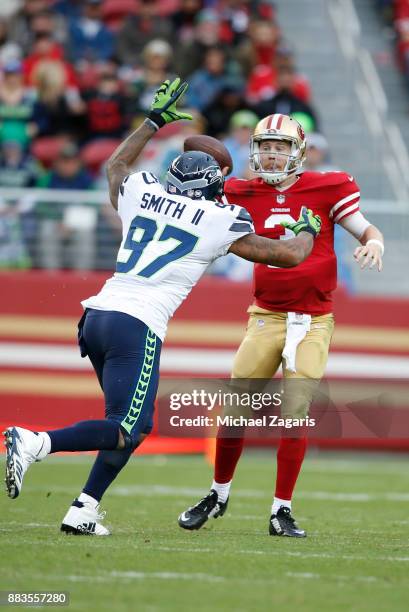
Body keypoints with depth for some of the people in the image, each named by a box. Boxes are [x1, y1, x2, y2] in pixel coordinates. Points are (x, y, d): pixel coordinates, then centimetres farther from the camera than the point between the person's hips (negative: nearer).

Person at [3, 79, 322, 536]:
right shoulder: (219, 224, 3)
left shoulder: (139, 195, 16)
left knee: (137, 423, 18)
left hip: (97, 314, 7)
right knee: (122, 432, -8)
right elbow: (290, 255, 11)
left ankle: (84, 510, 7)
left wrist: (155, 120, 50)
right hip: (137, 327, -7)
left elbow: (117, 164, 42)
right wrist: (308, 229, 33)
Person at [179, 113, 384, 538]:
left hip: (312, 322, -2)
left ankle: (282, 510, 3)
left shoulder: (325, 188, -3)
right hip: (266, 318, 2)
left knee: (295, 414, -7)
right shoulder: (246, 195, 3)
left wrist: (374, 244, -20)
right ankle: (218, 495, 22)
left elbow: (366, 229, 2)